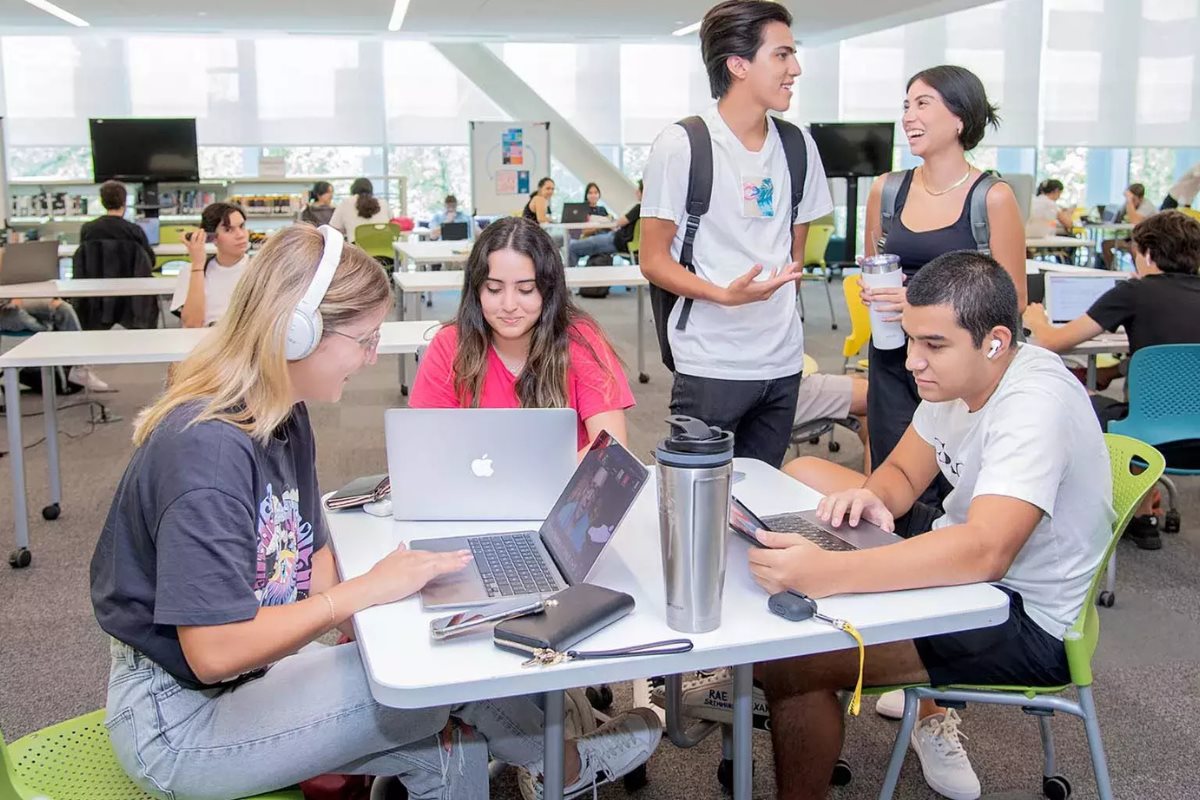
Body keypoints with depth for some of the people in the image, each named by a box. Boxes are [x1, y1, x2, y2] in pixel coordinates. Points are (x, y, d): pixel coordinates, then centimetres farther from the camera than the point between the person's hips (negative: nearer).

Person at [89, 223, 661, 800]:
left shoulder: (284, 417, 1)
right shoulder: (207, 449, -28)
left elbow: (311, 557, 7)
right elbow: (214, 652, -30)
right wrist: (364, 591, -22)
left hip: (257, 672, 8)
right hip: (180, 717, -8)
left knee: (443, 747, -6)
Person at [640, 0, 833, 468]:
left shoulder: (799, 146, 8)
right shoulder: (681, 146, -8)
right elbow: (653, 261, -8)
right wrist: (724, 295, -22)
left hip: (783, 363, 5)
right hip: (709, 367, -5)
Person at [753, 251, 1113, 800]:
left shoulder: (1035, 405, -28)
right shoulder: (959, 375, -2)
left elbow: (985, 552, -41)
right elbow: (903, 473, 9)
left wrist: (826, 573, -50)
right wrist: (870, 497, -16)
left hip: (1025, 621, -10)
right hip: (966, 557, 10)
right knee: (801, 476, 11)